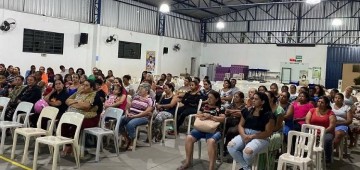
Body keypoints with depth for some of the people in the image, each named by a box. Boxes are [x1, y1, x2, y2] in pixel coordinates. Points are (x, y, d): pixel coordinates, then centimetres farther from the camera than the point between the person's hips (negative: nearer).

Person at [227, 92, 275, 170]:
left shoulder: (268, 115, -6)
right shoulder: (248, 111, 9)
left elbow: (268, 132, -10)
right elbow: (241, 125, 11)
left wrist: (252, 137, -17)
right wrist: (243, 135, -11)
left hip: (260, 138, -5)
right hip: (245, 135, 5)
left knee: (247, 151, -35)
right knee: (230, 146, -22)